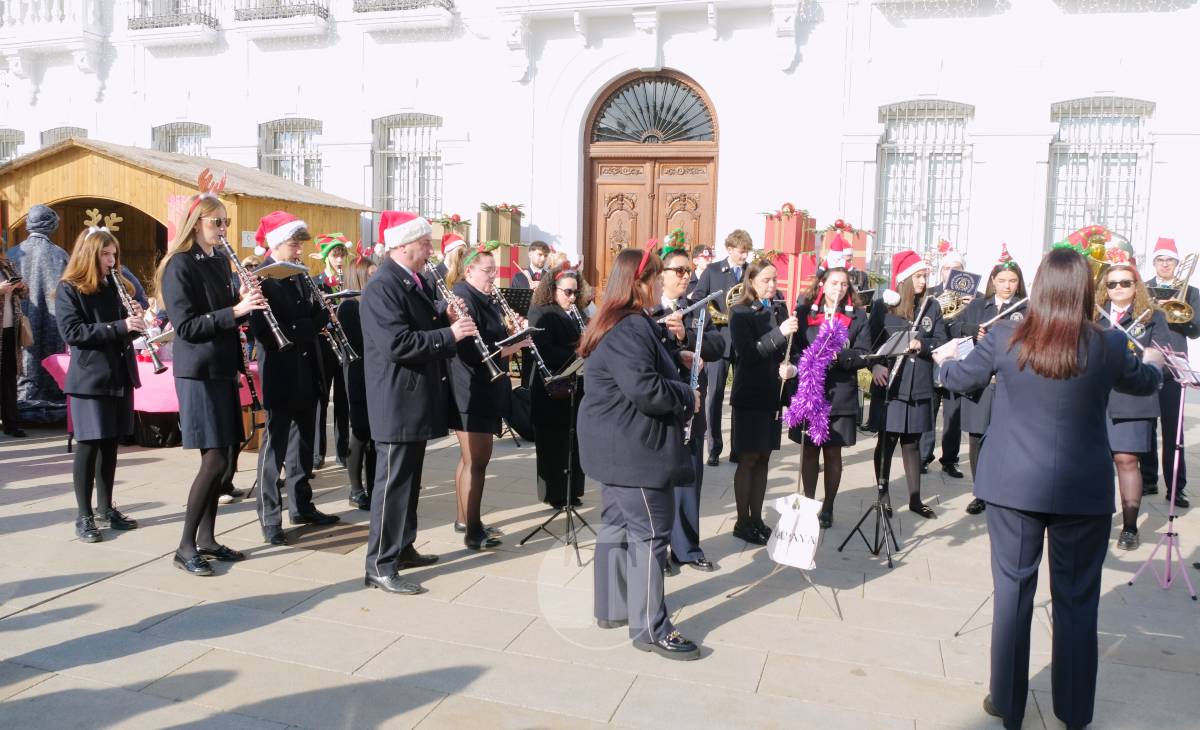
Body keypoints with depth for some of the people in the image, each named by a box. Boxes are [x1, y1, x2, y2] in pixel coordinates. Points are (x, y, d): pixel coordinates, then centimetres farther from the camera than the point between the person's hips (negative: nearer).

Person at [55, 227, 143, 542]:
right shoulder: (69, 289, -5)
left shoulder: (118, 286, 13)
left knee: (110, 443, 11)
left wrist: (136, 319, -6)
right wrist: (119, 326, -23)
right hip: (90, 378, -6)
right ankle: (84, 516, 5)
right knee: (89, 445, -2)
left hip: (121, 375, 6)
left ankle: (106, 509, 21)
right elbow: (72, 332, -16)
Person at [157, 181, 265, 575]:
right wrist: (235, 310, -26)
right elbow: (186, 326, -18)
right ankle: (185, 547, 3)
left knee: (224, 456, 10)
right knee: (215, 459, -9)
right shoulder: (180, 266, -12)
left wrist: (245, 301, -3)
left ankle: (206, 537, 21)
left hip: (223, 369, 8)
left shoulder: (220, 261, 12)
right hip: (198, 373, -8)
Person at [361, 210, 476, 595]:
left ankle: (403, 548, 29)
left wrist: (447, 317, 1)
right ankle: (380, 566, 5)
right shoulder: (381, 288, -17)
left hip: (416, 398, 10)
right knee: (393, 481, -4)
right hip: (396, 403, -10)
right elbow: (397, 344, -26)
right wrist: (449, 333, -22)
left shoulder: (416, 282, 13)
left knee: (409, 479, 17)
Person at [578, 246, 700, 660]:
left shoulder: (620, 324, 13)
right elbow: (646, 390, -28)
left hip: (619, 444, 11)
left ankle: (612, 608, 28)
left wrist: (676, 365, 7)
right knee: (650, 533, -3)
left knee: (618, 526, 17)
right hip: (634, 447, -11)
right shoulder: (630, 328, -21)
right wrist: (688, 396, -13)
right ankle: (650, 629, 5)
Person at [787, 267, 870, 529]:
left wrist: (839, 355, -21)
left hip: (840, 395, 0)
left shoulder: (858, 316, 3)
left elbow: (863, 356, -3)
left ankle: (828, 508, 20)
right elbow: (794, 348, 1)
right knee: (809, 450, 8)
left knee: (833, 452, 7)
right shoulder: (804, 311, 4)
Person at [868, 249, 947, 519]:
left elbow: (942, 342, 2)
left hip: (919, 387, 2)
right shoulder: (884, 305, -2)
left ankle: (915, 499, 22)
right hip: (889, 384, -2)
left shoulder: (932, 306, 5)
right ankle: (883, 496, 18)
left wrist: (921, 344, -17)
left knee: (912, 443, 12)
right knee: (887, 441, 5)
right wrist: (875, 365, -19)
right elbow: (869, 341, -2)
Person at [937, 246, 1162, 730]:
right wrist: (1153, 362, 38)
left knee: (1012, 590, 11)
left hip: (1012, 484, 0)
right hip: (1083, 490, 0)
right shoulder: (1108, 347, -8)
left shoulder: (1004, 339, -10)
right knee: (1076, 599, 14)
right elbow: (1144, 384, 15)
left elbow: (958, 380, 7)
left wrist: (946, 361, 30)